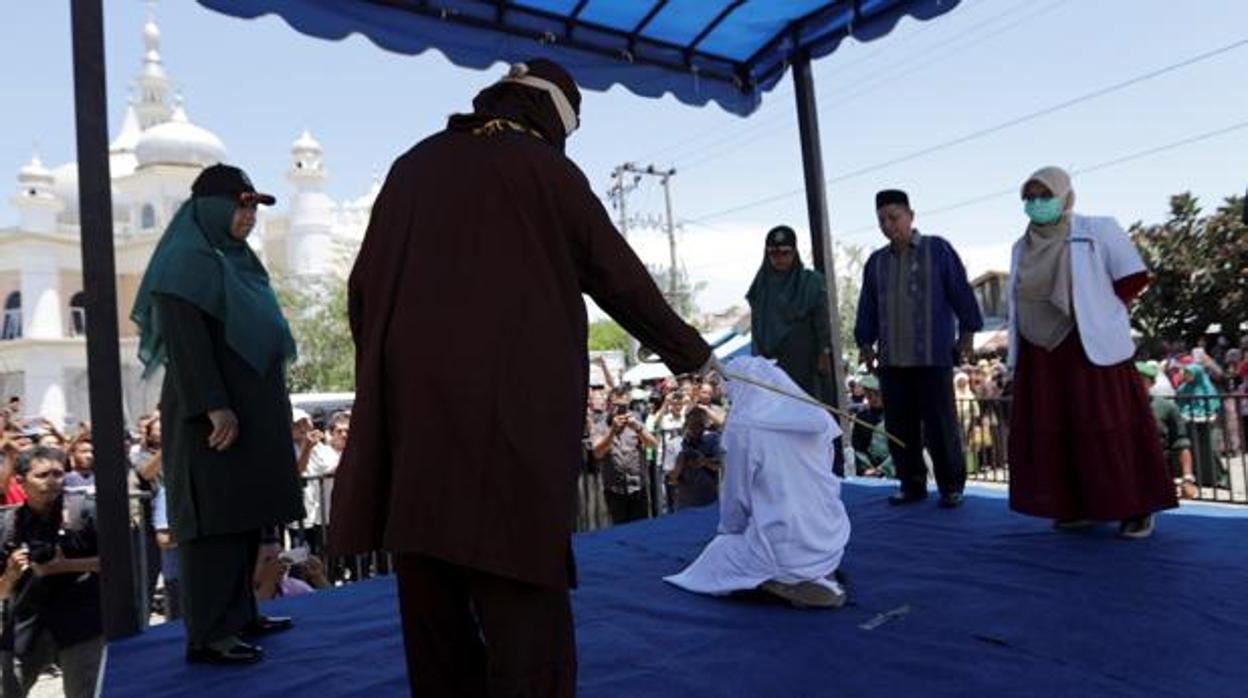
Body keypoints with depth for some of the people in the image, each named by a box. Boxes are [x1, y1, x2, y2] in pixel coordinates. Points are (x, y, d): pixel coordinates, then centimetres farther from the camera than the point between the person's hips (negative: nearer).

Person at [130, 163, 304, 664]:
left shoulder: (235, 260, 19)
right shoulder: (188, 261, -9)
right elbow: (186, 342, -19)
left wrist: (268, 407, 21)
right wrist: (214, 407, -25)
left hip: (249, 410, 9)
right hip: (213, 413, -9)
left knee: (244, 515, 12)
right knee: (214, 519, -6)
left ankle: (239, 614, 22)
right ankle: (207, 634, 0)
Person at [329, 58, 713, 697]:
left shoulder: (413, 166, 14)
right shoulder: (548, 171, 2)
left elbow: (363, 287, 13)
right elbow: (622, 280, 7)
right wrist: (690, 352, 20)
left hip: (410, 415, 5)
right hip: (512, 417, -5)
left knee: (432, 596, 13)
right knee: (521, 592, -3)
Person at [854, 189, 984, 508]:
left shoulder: (938, 250, 4)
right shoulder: (876, 261, 15)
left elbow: (961, 291, 1)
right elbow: (867, 307, 17)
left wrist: (967, 331, -4)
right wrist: (866, 342, 11)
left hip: (933, 356, -4)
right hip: (891, 359, 4)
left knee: (940, 425, -2)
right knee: (900, 427, 5)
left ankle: (951, 486, 11)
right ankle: (911, 484, 16)